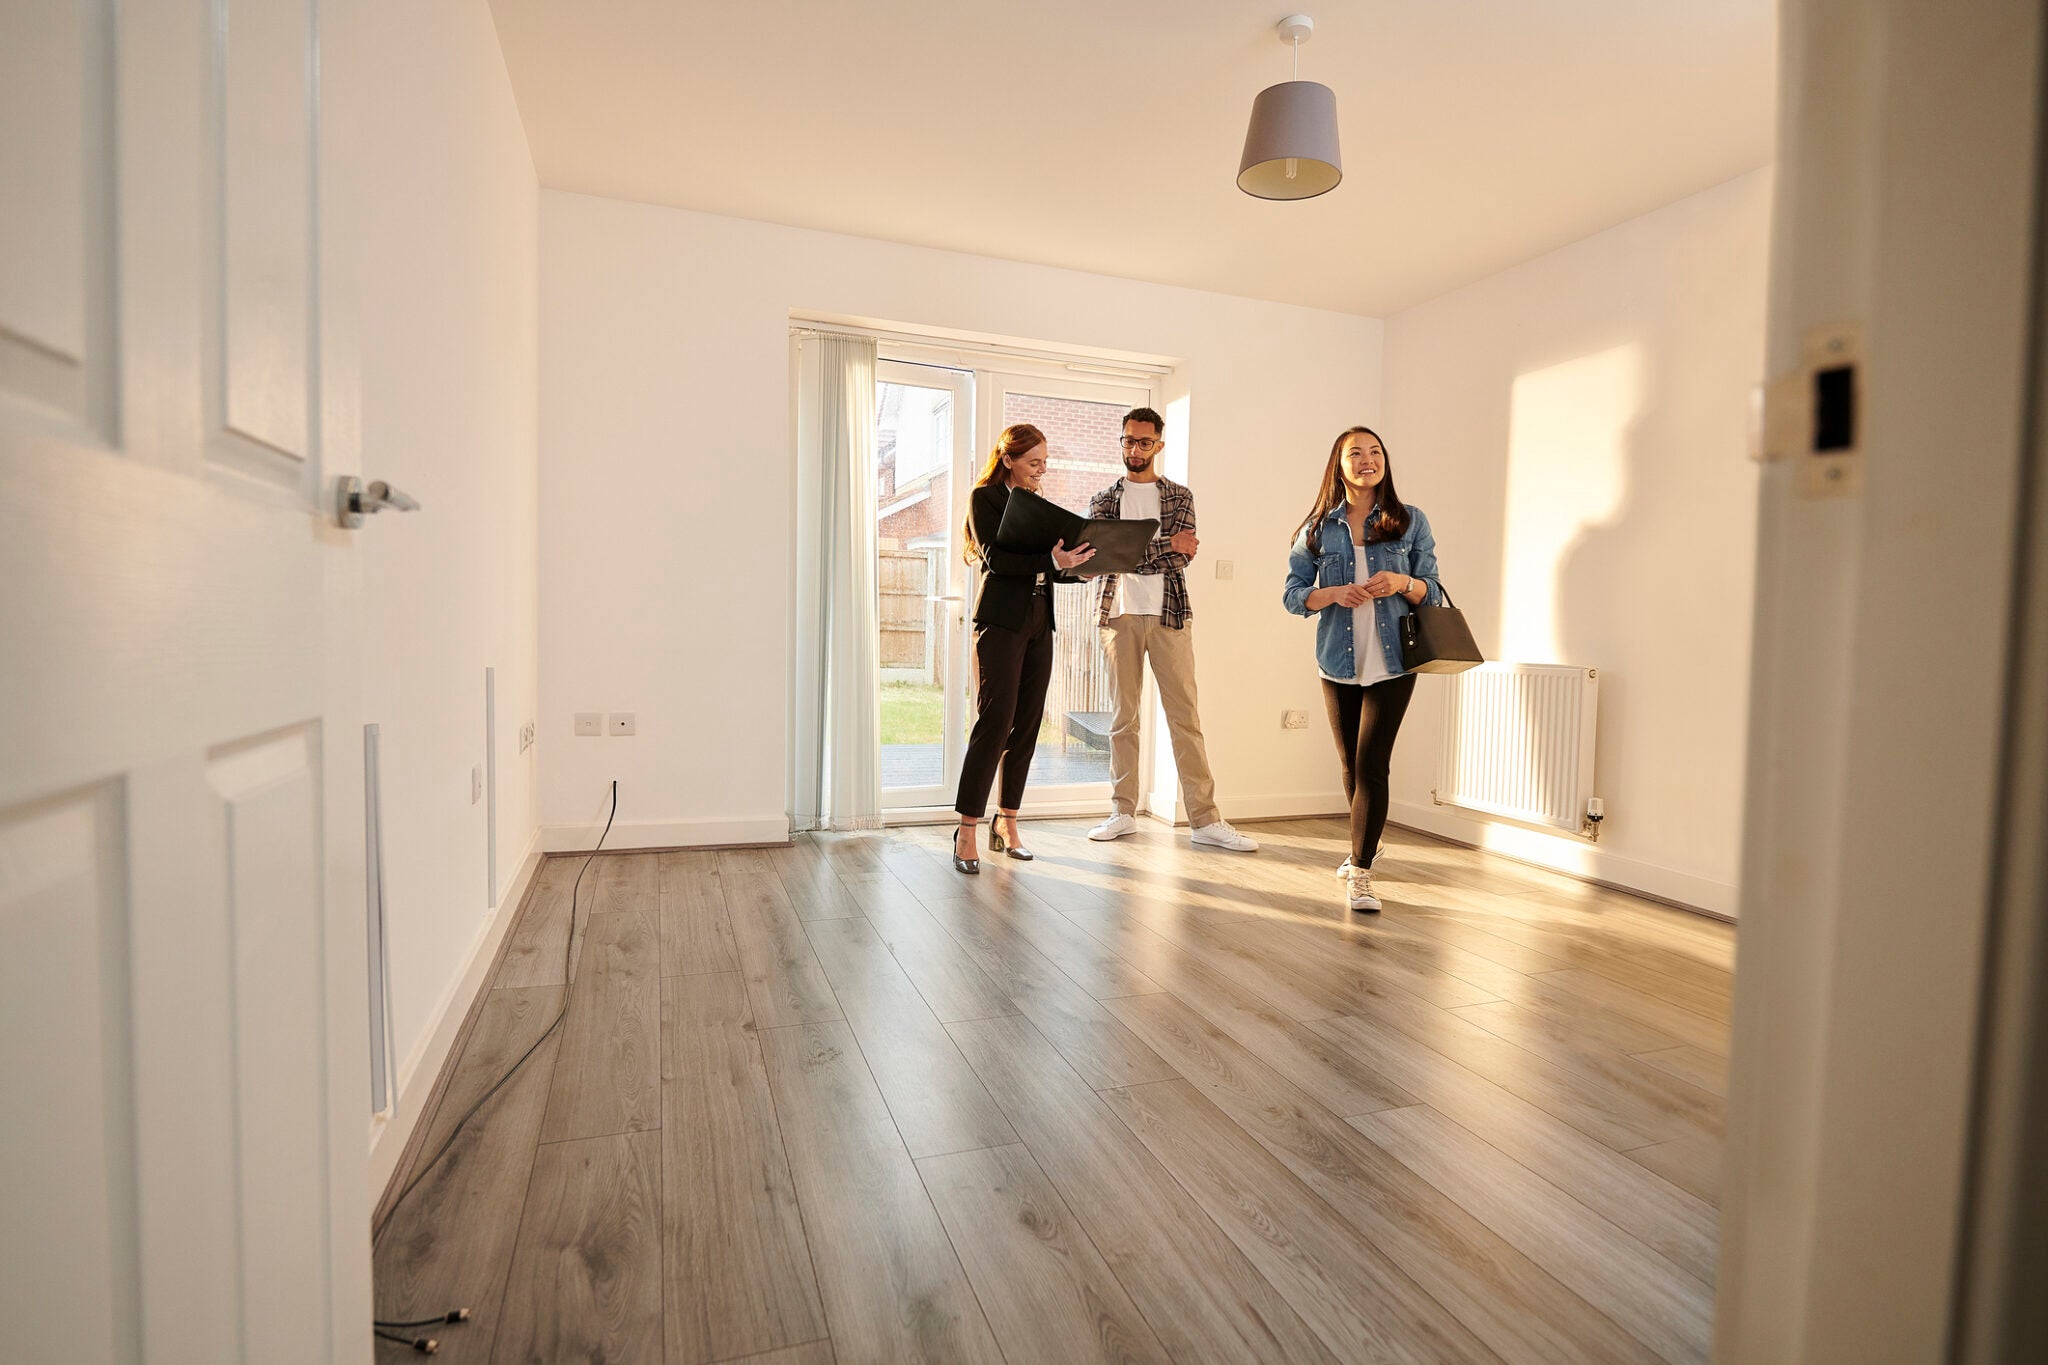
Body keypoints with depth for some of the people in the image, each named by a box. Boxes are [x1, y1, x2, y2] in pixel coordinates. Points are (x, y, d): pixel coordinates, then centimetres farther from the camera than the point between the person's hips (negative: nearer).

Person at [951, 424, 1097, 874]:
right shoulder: (985, 497, 0)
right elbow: (995, 558, -14)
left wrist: (1082, 565, 2)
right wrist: (1051, 560, -24)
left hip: (1039, 623, 7)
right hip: (1001, 621, -7)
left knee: (1027, 725, 6)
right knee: (995, 721, -12)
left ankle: (1006, 823, 15)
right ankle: (967, 832, -5)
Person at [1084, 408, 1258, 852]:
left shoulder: (1179, 497, 11)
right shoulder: (1104, 500, 12)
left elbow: (1182, 557, -4)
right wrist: (1165, 546, -9)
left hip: (1169, 615, -1)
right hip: (1120, 615, 1)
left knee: (1185, 716, -2)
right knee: (1123, 717, 5)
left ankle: (1205, 820, 2)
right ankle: (1124, 812, 15)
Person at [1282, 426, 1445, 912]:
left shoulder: (1410, 521, 4)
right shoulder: (1318, 527, 5)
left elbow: (1433, 592, 5)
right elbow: (1293, 593, 3)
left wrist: (1402, 583, -15)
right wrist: (1333, 594, -15)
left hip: (1392, 662, -2)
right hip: (1338, 663, 2)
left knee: (1371, 765, -9)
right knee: (1351, 765, 15)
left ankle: (1360, 874, -2)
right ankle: (1366, 843, 39)